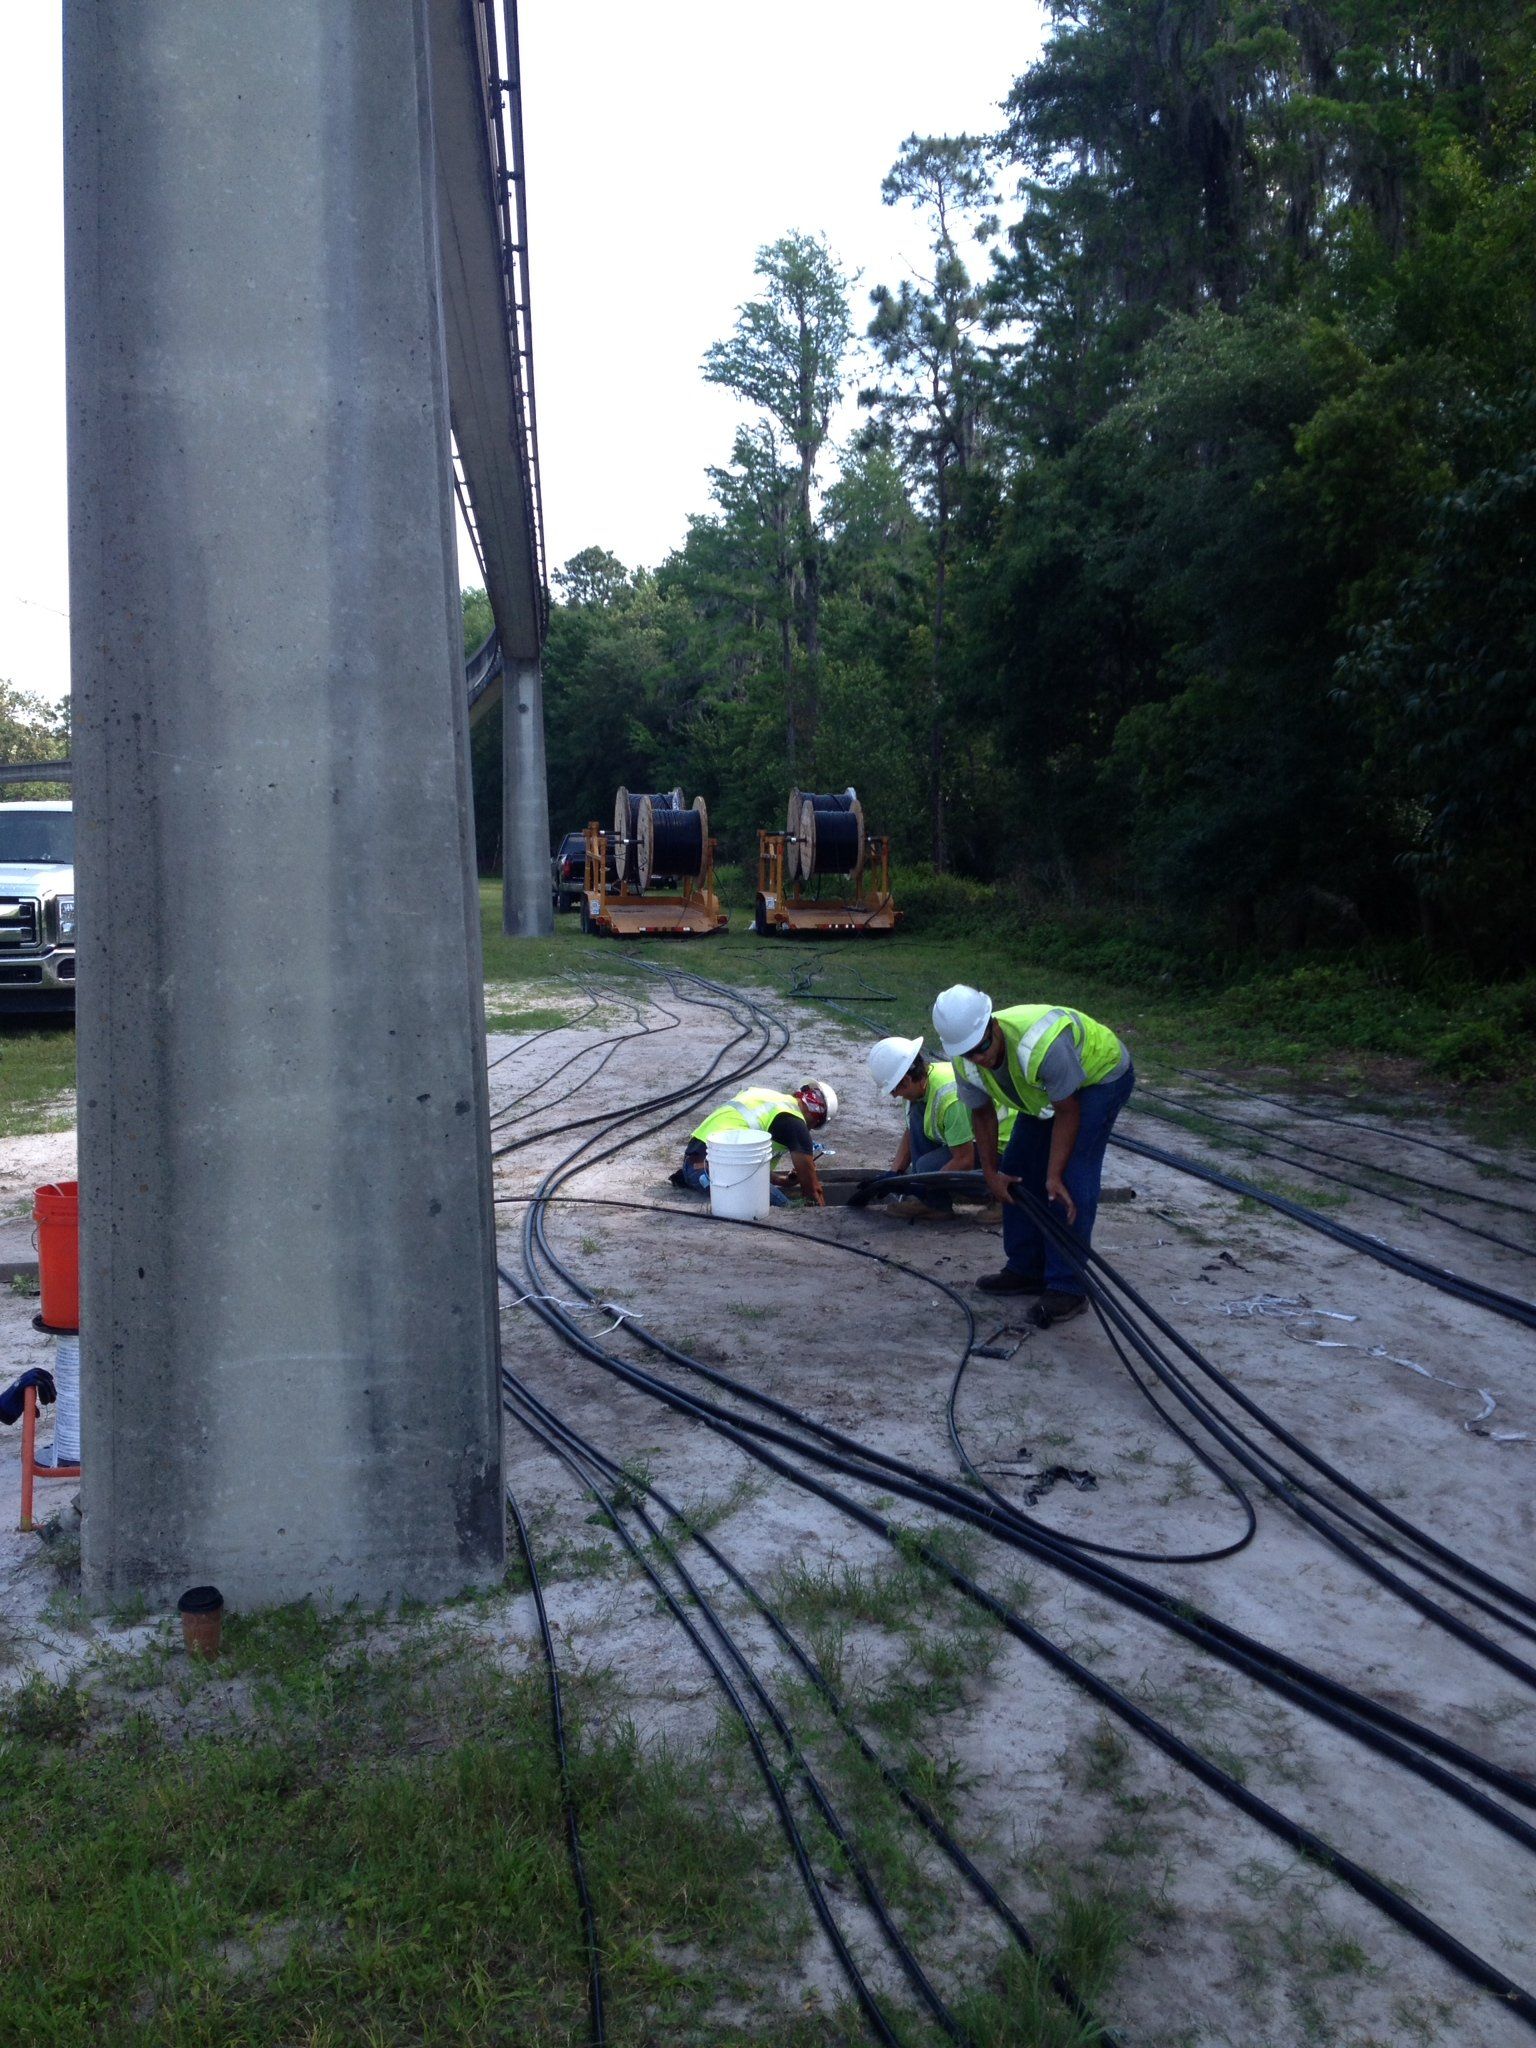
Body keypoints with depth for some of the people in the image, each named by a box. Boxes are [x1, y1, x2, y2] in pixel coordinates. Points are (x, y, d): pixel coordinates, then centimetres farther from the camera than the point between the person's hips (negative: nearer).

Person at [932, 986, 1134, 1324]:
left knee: (1072, 1179, -18)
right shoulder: (966, 1065, -20)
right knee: (1018, 1171, 4)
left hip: (1102, 1075, -7)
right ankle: (1026, 1270, 18)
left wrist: (1054, 1175, -29)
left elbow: (1068, 1111, -30)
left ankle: (1067, 1287, -12)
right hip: (1048, 1089, 7)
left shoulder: (1041, 1043, -42)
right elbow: (982, 1115, -1)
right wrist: (992, 1172, -2)